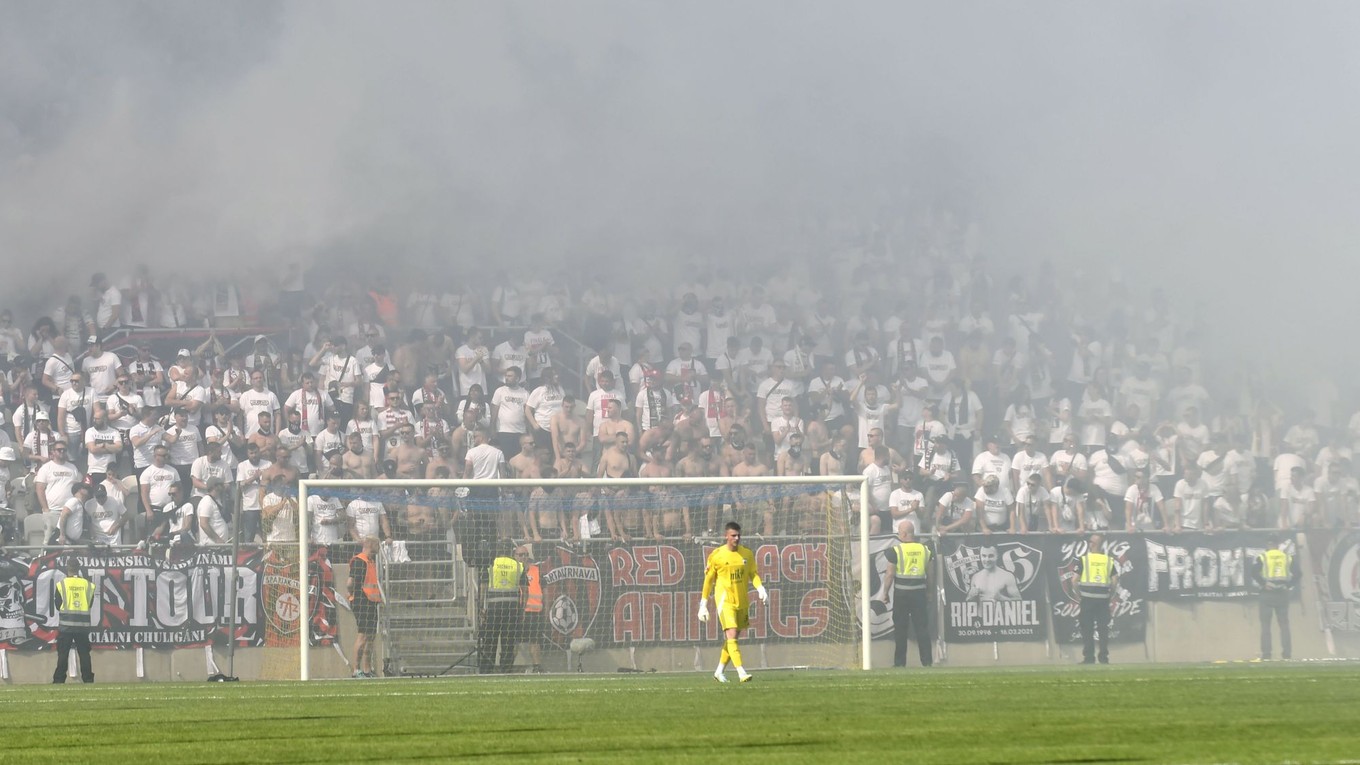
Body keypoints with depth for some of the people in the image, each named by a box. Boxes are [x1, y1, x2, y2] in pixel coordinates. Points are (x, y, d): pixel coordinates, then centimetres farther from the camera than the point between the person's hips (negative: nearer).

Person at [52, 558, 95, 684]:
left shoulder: (61, 584, -4)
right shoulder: (87, 584, 2)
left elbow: (58, 606, 4)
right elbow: (90, 604, 12)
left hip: (66, 626, -2)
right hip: (83, 625, 2)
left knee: (63, 653, 1)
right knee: (84, 653, 7)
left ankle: (59, 680, -3)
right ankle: (88, 679, 4)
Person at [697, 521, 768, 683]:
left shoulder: (747, 554, 4)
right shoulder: (716, 556, -6)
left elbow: (753, 574, 9)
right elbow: (709, 580, 1)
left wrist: (761, 589, -11)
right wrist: (703, 605, 3)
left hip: (742, 601, 4)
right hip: (725, 600, -4)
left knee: (731, 638, 11)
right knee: (731, 635, -17)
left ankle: (720, 671, 27)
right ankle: (741, 673, -25)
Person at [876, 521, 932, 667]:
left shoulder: (896, 551, -9)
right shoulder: (924, 550, 4)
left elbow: (890, 574, -8)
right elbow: (929, 573, 10)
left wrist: (885, 593, 1)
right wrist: (929, 591, 21)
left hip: (901, 592, -3)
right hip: (919, 591, 3)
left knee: (900, 628, 5)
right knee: (922, 627, 5)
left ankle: (900, 662, 7)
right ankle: (926, 661, 1)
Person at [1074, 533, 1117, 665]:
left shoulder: (1083, 559, -3)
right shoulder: (1108, 560, 4)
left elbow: (1075, 579, -8)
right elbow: (1115, 578, -1)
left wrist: (1078, 593, 3)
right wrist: (1110, 591, 10)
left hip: (1088, 598, -2)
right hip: (1103, 598, 2)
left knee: (1087, 629, 4)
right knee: (1103, 629, 7)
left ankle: (1089, 657, 1)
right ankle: (1104, 657, 5)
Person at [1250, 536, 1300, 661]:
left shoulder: (1262, 557, -1)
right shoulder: (1288, 557, 6)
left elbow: (1254, 571, -14)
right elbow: (1297, 573, -3)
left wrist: (1263, 583, -5)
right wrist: (1289, 585, 3)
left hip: (1267, 593, -2)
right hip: (1282, 593, 2)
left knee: (1265, 624, 1)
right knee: (1284, 623, 7)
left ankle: (1266, 654, -7)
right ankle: (1286, 654, 2)